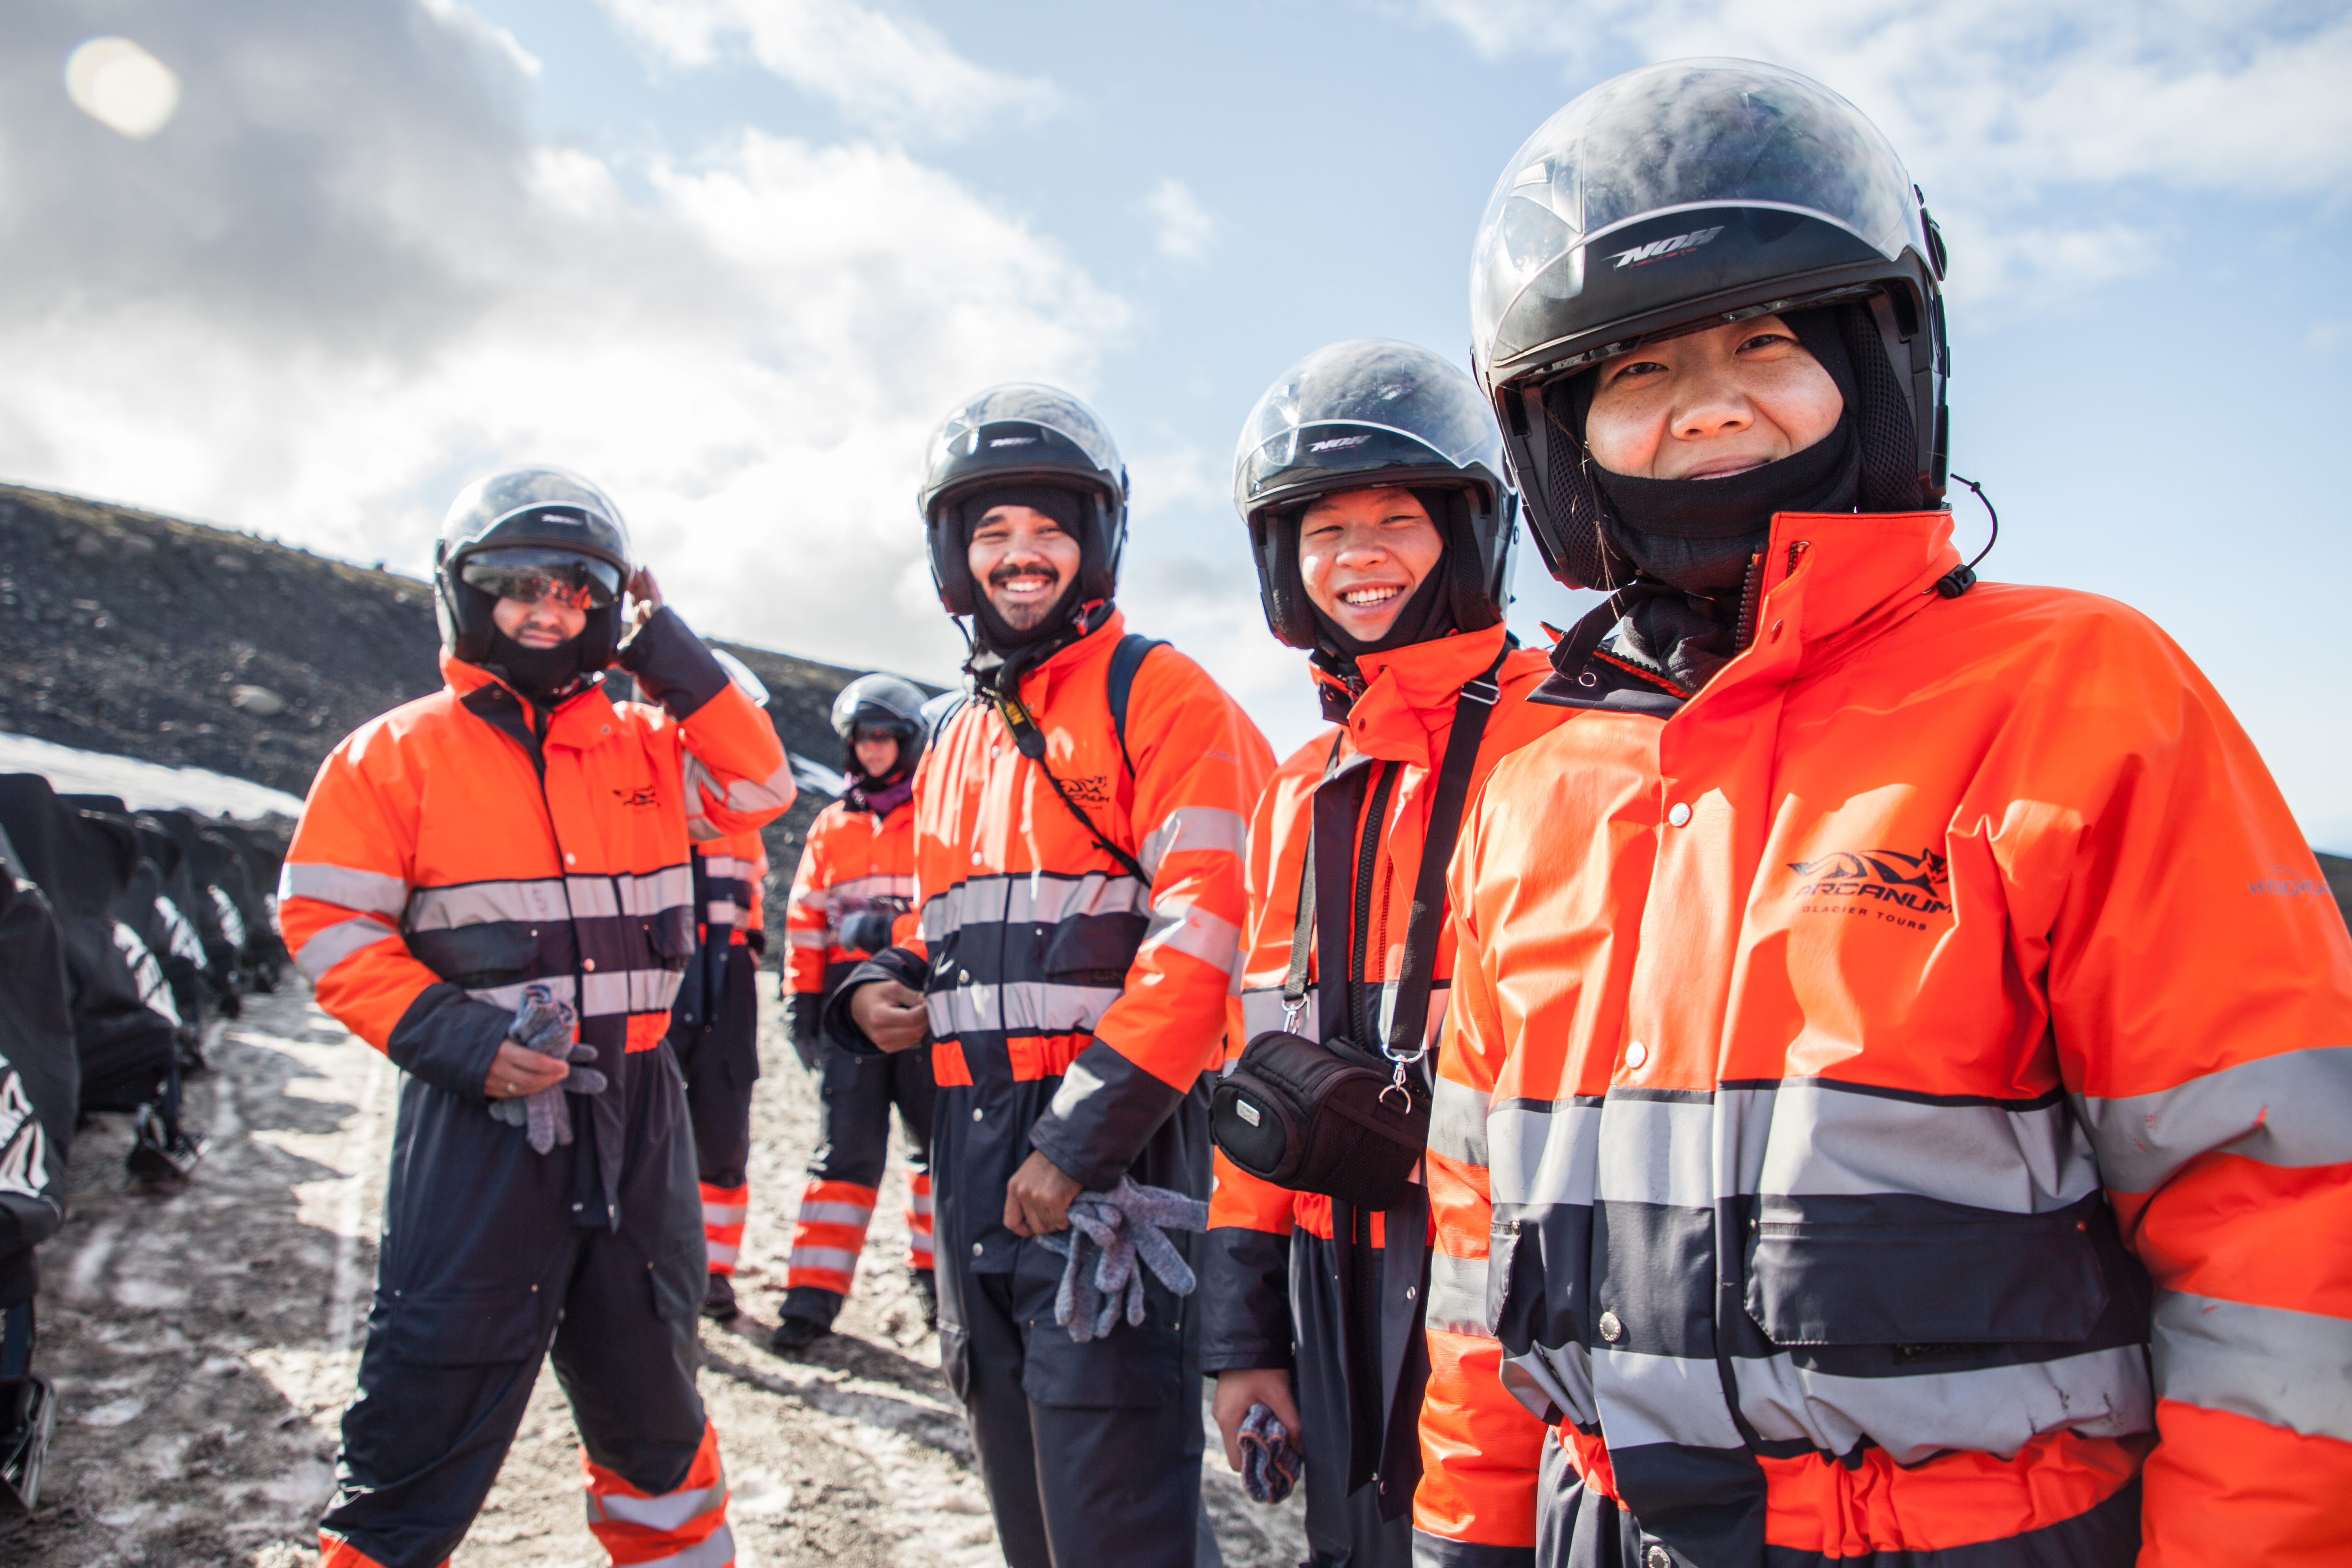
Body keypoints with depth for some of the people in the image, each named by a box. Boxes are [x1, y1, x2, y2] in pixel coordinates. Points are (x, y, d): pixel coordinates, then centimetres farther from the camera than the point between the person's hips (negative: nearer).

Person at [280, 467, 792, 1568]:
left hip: (635, 1113, 4)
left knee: (649, 1393, 20)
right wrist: (455, 1038, -17)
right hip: (480, 1113, -4)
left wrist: (665, 654, -3)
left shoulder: (643, 744, 10)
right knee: (429, 1411, 0)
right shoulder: (396, 754, -1)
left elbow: (758, 784, -2)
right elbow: (329, 925, -5)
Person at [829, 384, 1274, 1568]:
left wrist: (1081, 1137, -20)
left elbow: (1203, 935, -17)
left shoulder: (1157, 696, -6)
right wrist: (881, 990, 6)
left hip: (1114, 1154, -8)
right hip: (973, 1153, 8)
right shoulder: (954, 746, 19)